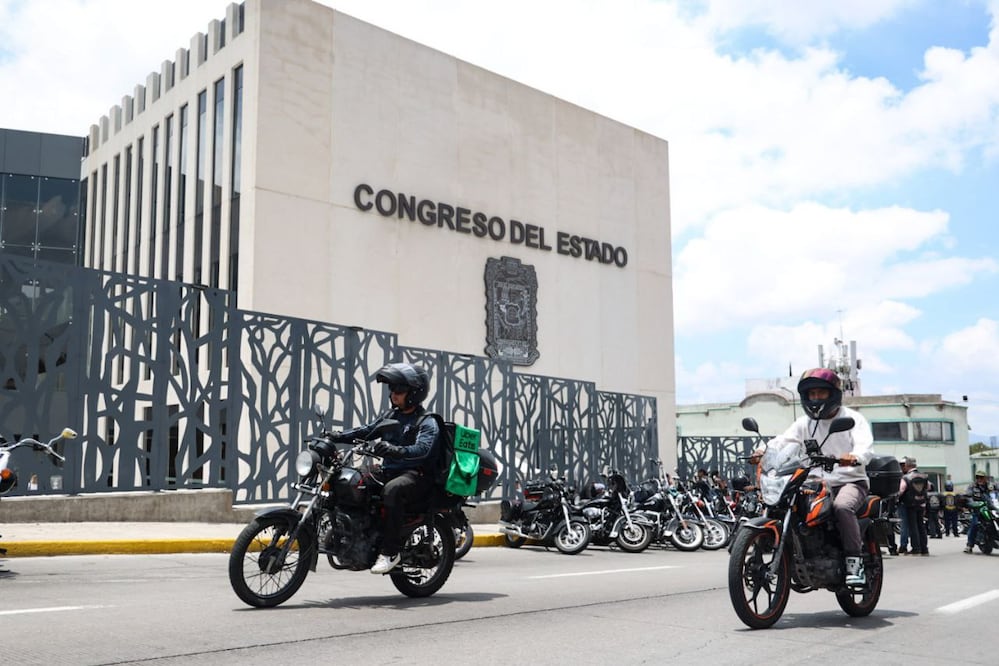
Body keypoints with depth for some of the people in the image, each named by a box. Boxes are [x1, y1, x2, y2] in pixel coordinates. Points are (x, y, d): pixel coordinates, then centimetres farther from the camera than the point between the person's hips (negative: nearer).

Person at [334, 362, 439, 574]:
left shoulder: (427, 422, -4)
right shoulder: (391, 416, 20)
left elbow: (422, 448, -23)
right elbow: (366, 430, 13)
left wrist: (395, 450, -41)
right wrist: (337, 437, -3)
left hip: (416, 475, -8)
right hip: (389, 472, 8)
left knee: (392, 491, -38)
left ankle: (389, 552, -34)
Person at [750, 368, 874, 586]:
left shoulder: (852, 418, 0)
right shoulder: (805, 423, 12)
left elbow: (866, 445, -18)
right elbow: (784, 440, -4)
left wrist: (855, 457, -43)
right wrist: (764, 450, -26)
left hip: (850, 481, -4)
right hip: (818, 484, 5)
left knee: (842, 506, -35)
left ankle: (854, 561, -26)